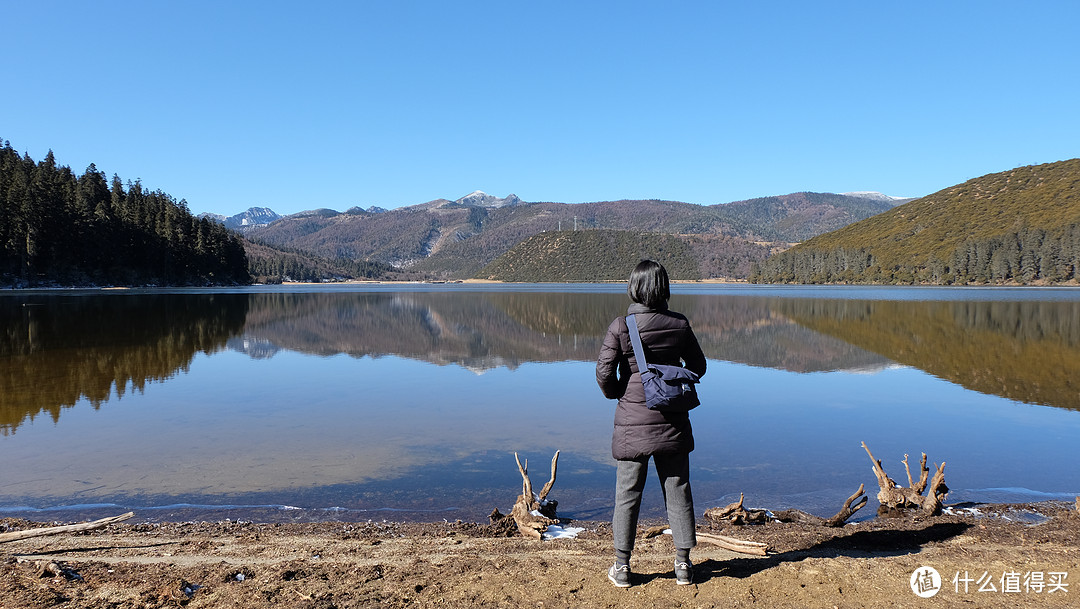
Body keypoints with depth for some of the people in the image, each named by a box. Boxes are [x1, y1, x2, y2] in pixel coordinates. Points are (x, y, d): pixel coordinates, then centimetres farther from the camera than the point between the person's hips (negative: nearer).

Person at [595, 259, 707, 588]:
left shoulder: (621, 326, -13)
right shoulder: (679, 324, -4)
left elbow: (604, 371, -13)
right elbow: (698, 366, 7)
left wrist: (615, 394, 7)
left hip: (632, 422, -2)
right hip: (672, 421, 3)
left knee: (627, 494, 9)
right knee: (677, 490, 14)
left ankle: (622, 567, 17)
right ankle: (683, 563, 22)